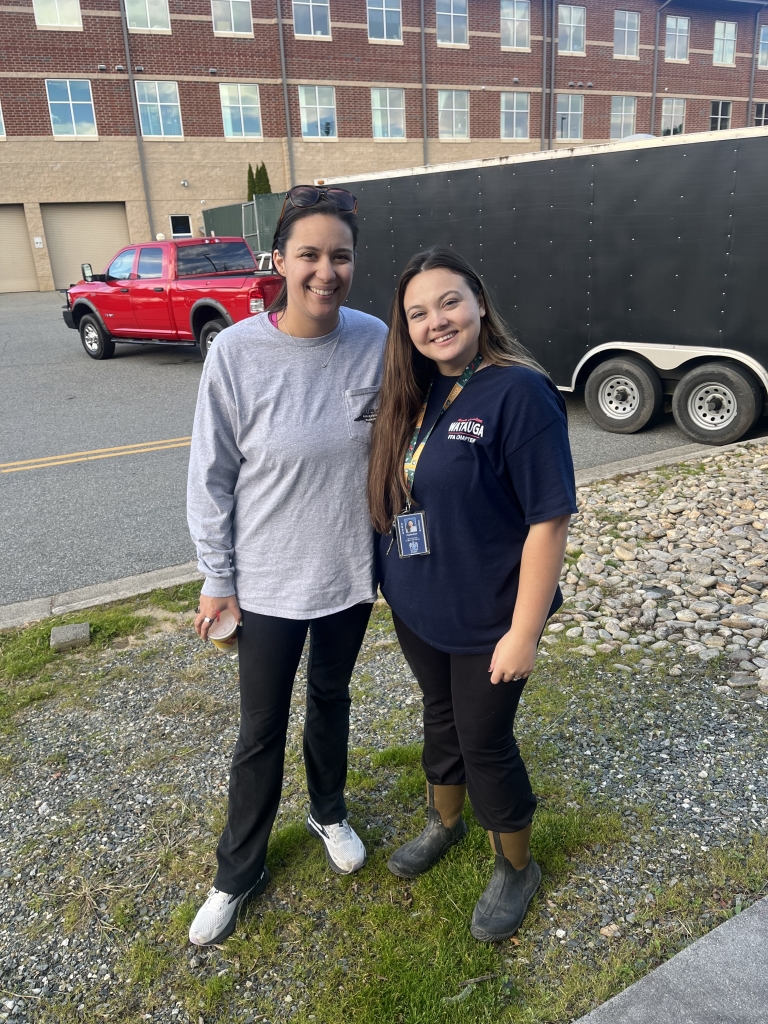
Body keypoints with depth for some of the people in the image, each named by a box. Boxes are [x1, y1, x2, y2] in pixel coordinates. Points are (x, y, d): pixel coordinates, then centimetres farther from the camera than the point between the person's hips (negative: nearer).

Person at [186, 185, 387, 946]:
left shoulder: (374, 342, -10)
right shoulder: (236, 353, -17)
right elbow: (212, 477, -9)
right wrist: (217, 577, -5)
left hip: (350, 570, 3)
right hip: (269, 578, -2)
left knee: (331, 698, 24)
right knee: (261, 730, 12)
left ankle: (329, 812, 51)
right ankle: (238, 872, 36)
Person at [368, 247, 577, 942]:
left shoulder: (519, 392, -21)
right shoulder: (417, 393, 1)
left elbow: (551, 518, -21)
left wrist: (524, 632, -20)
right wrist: (395, 580, 10)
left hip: (487, 622, -6)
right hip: (417, 609, 6)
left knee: (485, 742, 11)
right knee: (441, 718, 24)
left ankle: (517, 867, 38)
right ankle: (445, 822, 51)